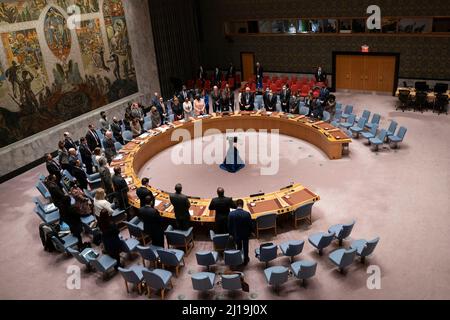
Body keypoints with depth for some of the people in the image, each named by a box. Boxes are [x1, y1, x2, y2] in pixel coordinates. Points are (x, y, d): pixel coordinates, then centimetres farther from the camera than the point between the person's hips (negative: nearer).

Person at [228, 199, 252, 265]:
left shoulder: (231, 214, -21)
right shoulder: (247, 214, -24)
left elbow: (229, 226, -10)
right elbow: (250, 225, -13)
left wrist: (231, 234, 7)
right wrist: (249, 233, 6)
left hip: (236, 234, 1)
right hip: (245, 234, -1)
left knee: (239, 247, 27)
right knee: (245, 247, 24)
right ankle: (245, 259, 39)